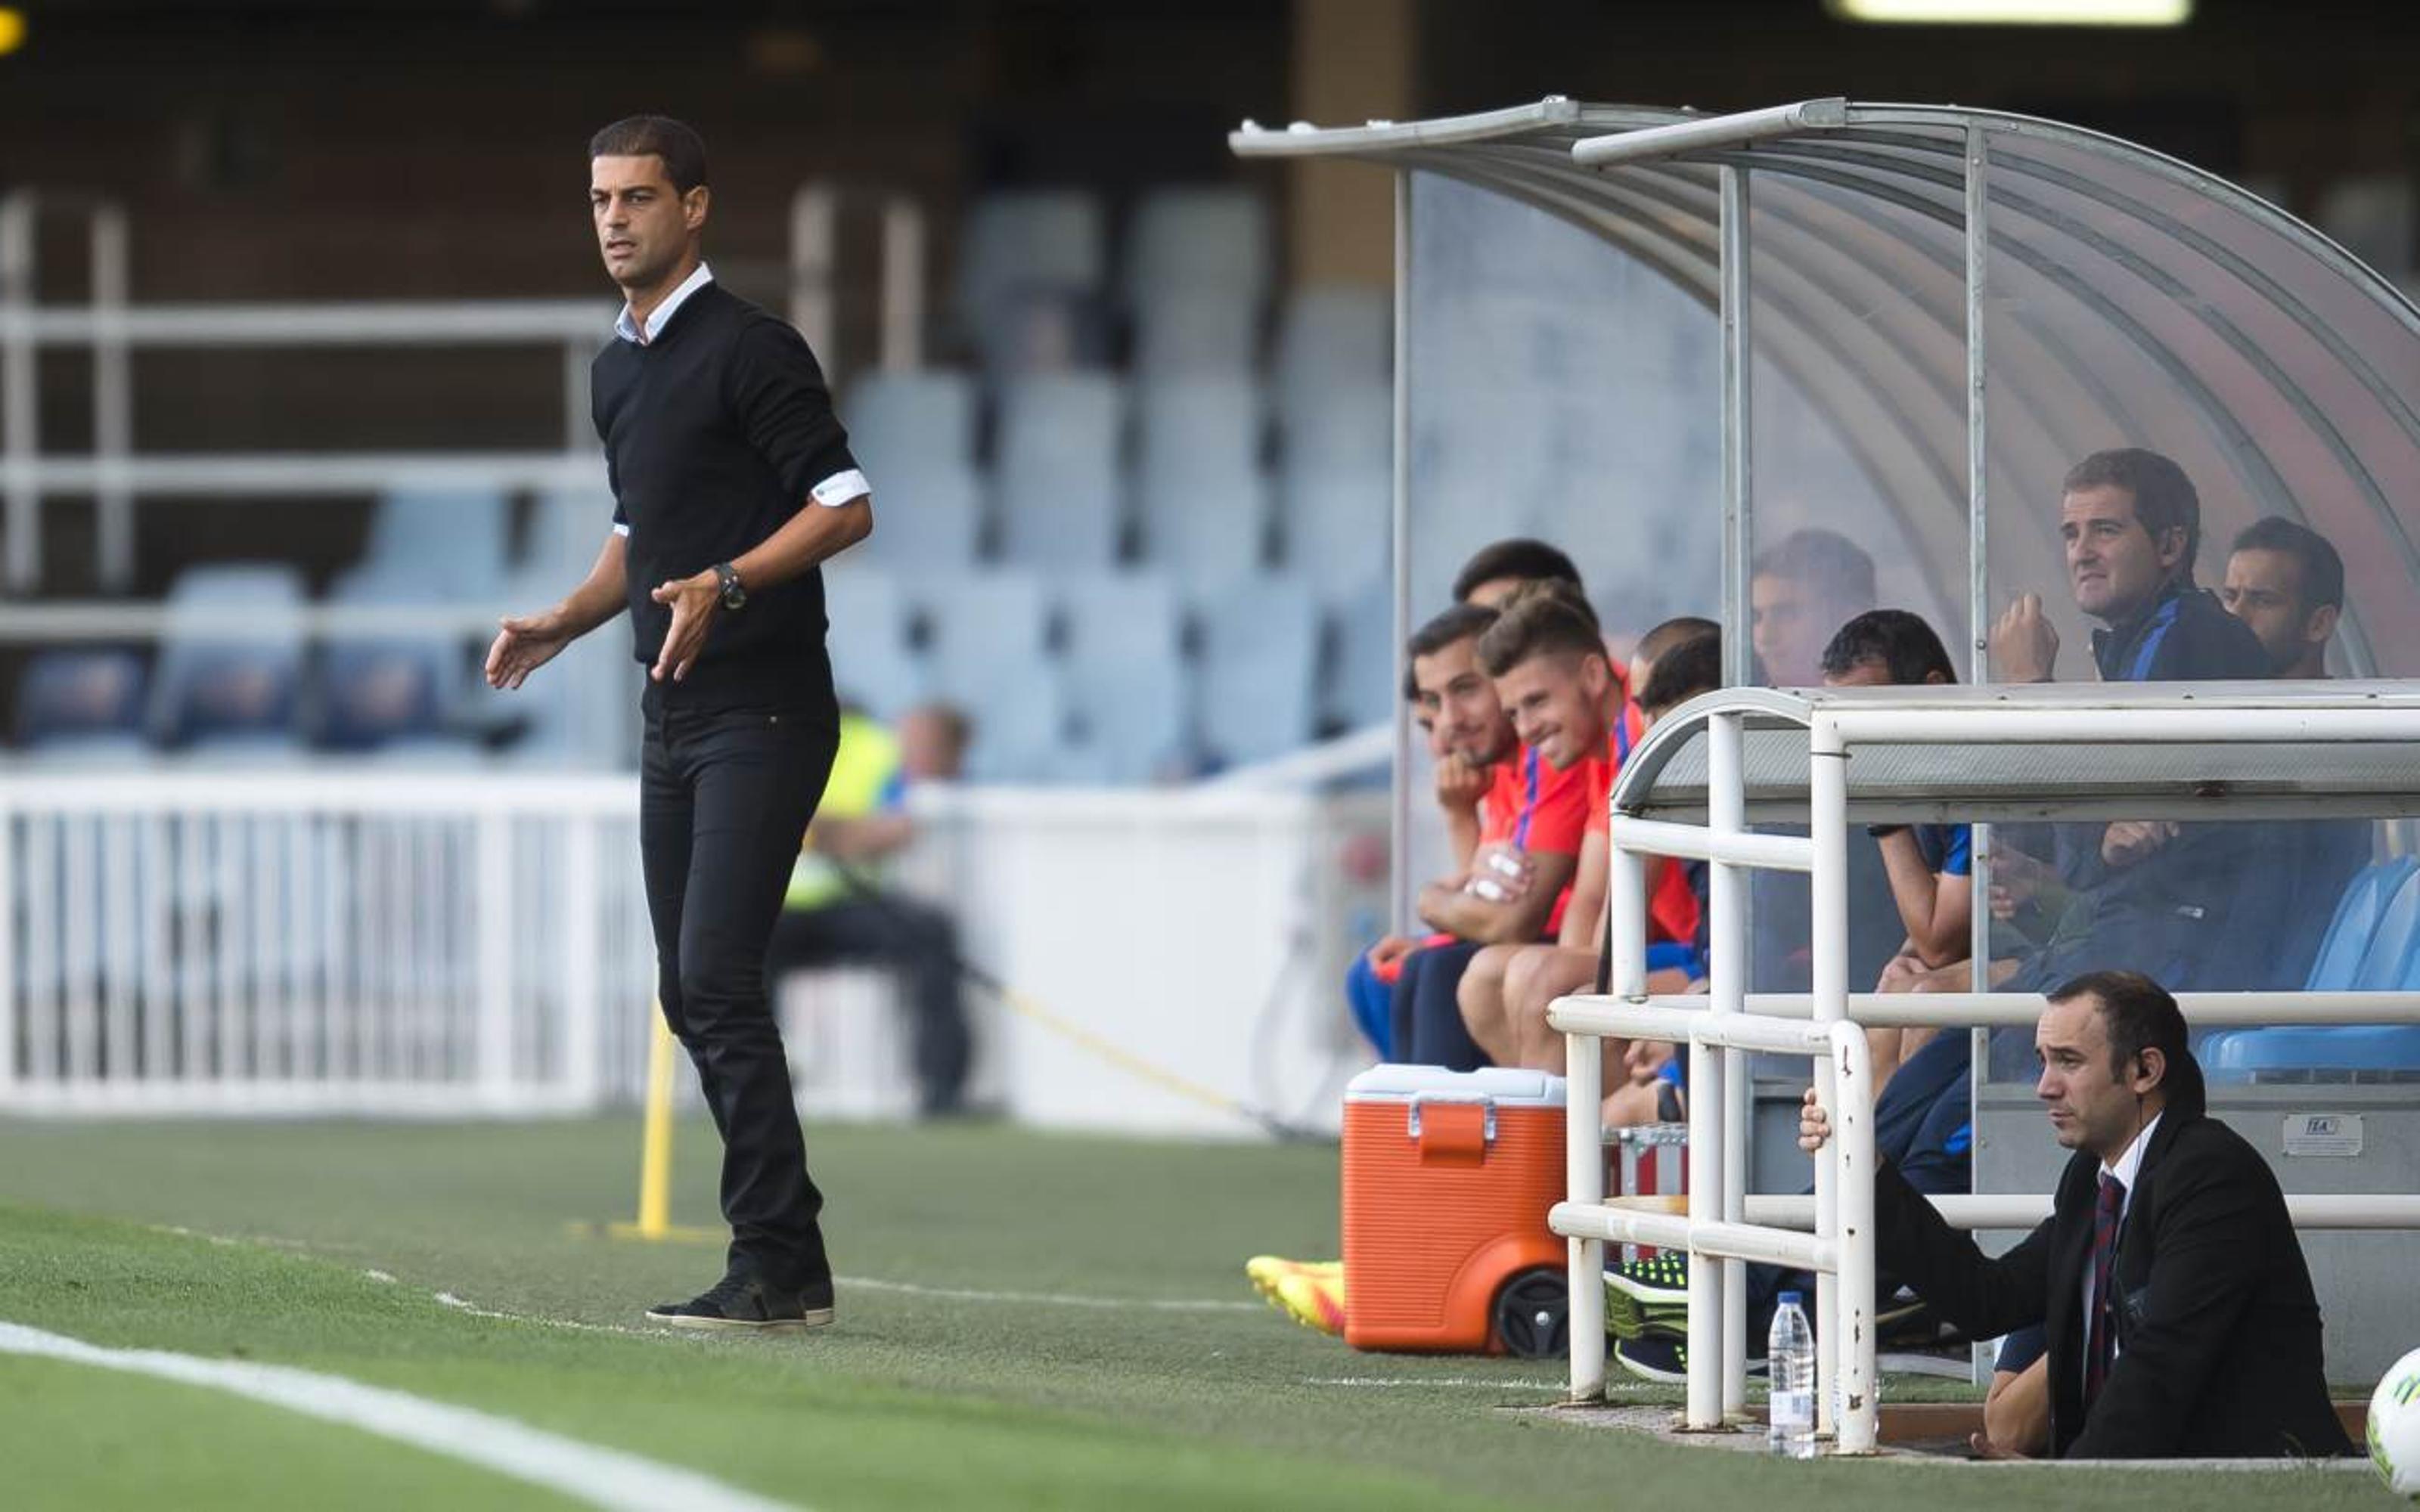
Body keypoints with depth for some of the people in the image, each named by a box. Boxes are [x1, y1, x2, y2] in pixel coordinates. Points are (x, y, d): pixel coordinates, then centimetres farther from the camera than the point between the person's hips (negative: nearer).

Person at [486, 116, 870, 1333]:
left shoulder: (749, 349, -10)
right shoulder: (617, 369, 17)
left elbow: (846, 506, -15)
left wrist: (727, 583, -26)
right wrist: (560, 624, 14)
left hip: (763, 711, -9)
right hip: (674, 717, 9)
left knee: (717, 977, -17)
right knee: (688, 994, 8)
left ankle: (769, 1267, -16)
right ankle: (792, 1263, 12)